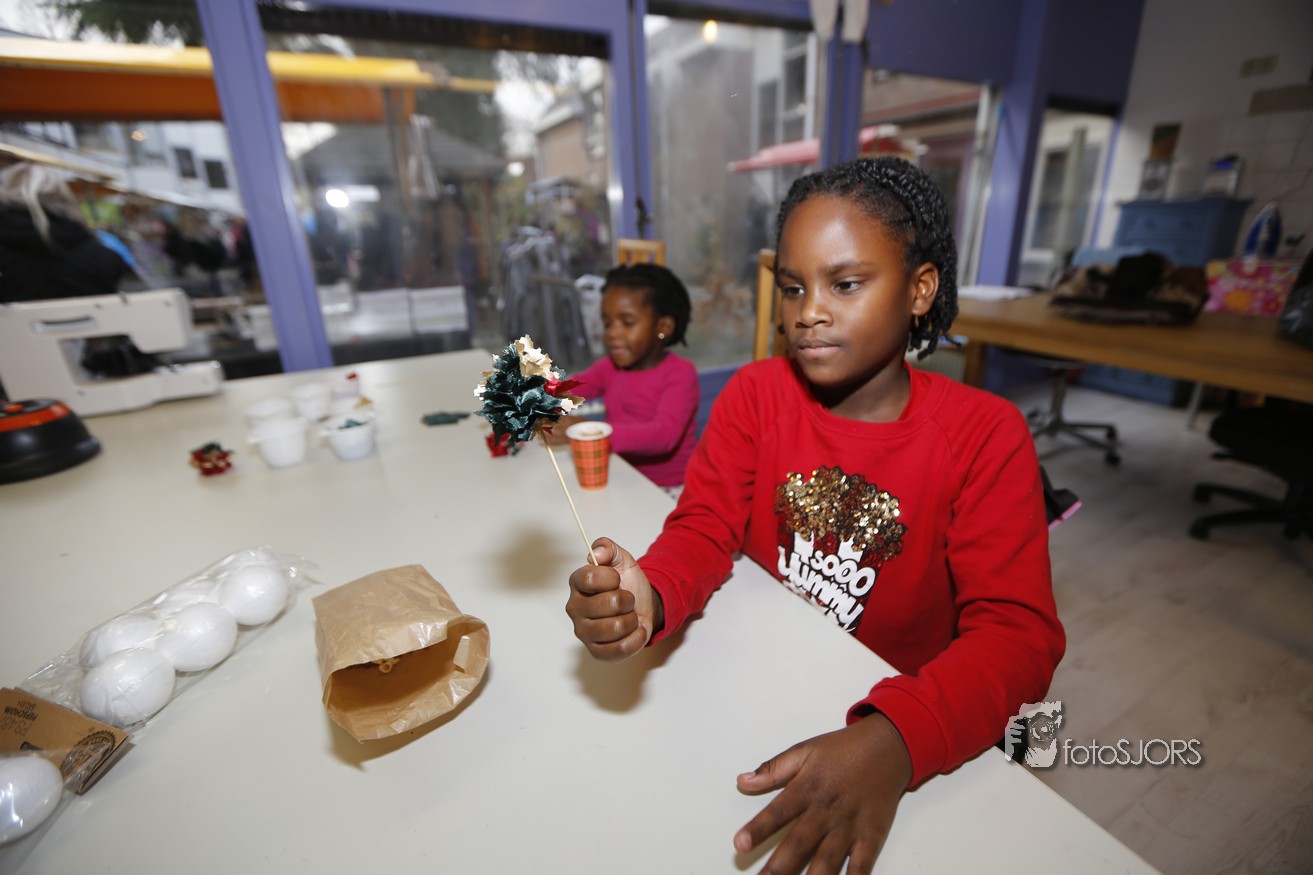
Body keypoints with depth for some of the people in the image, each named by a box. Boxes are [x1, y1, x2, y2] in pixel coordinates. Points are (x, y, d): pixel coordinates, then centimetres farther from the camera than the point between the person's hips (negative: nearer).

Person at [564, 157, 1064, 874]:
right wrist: (648, 598, -31)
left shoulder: (985, 436, -11)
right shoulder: (756, 394, -4)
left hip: (893, 705, 0)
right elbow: (704, 528, -8)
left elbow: (1017, 631, -17)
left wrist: (893, 741, -35)